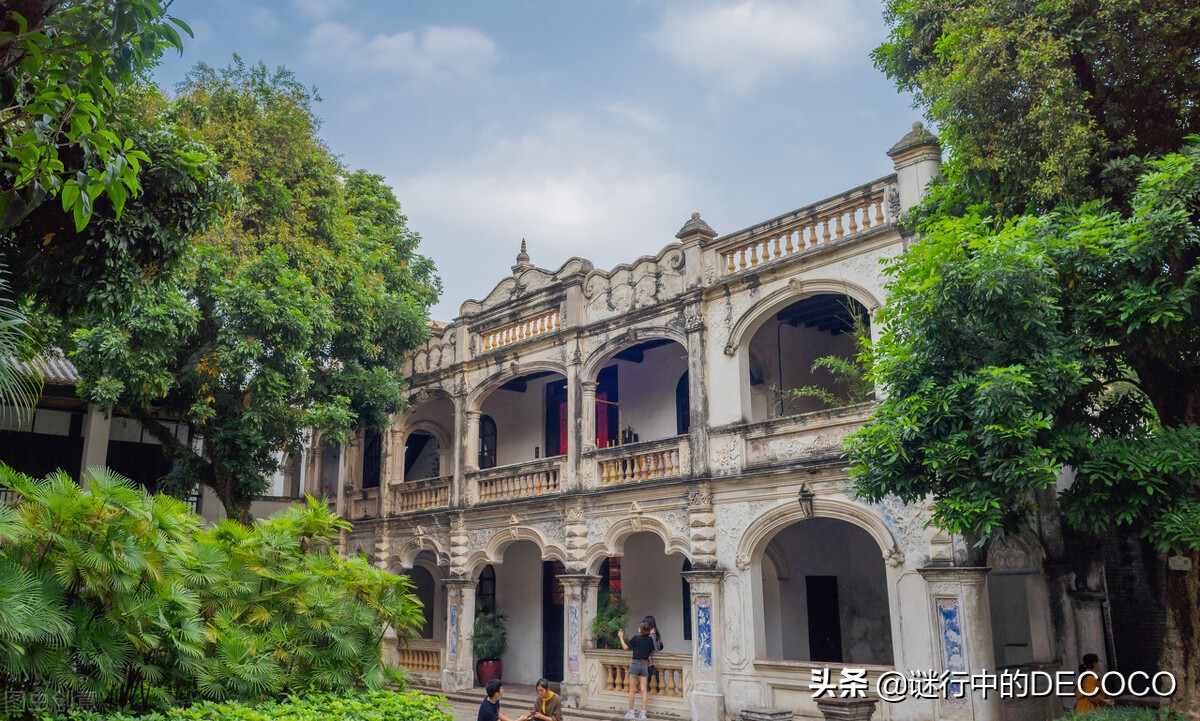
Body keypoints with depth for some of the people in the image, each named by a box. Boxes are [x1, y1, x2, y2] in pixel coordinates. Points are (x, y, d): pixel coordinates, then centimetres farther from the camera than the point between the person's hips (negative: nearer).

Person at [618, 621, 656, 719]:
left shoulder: (636, 638, -11)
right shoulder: (650, 640, 0)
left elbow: (625, 647, -1)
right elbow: (652, 651, 12)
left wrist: (621, 637, 10)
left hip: (635, 663, -3)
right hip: (645, 664, 3)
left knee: (632, 690, 6)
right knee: (643, 690, 5)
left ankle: (631, 712, 10)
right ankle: (643, 713, 4)